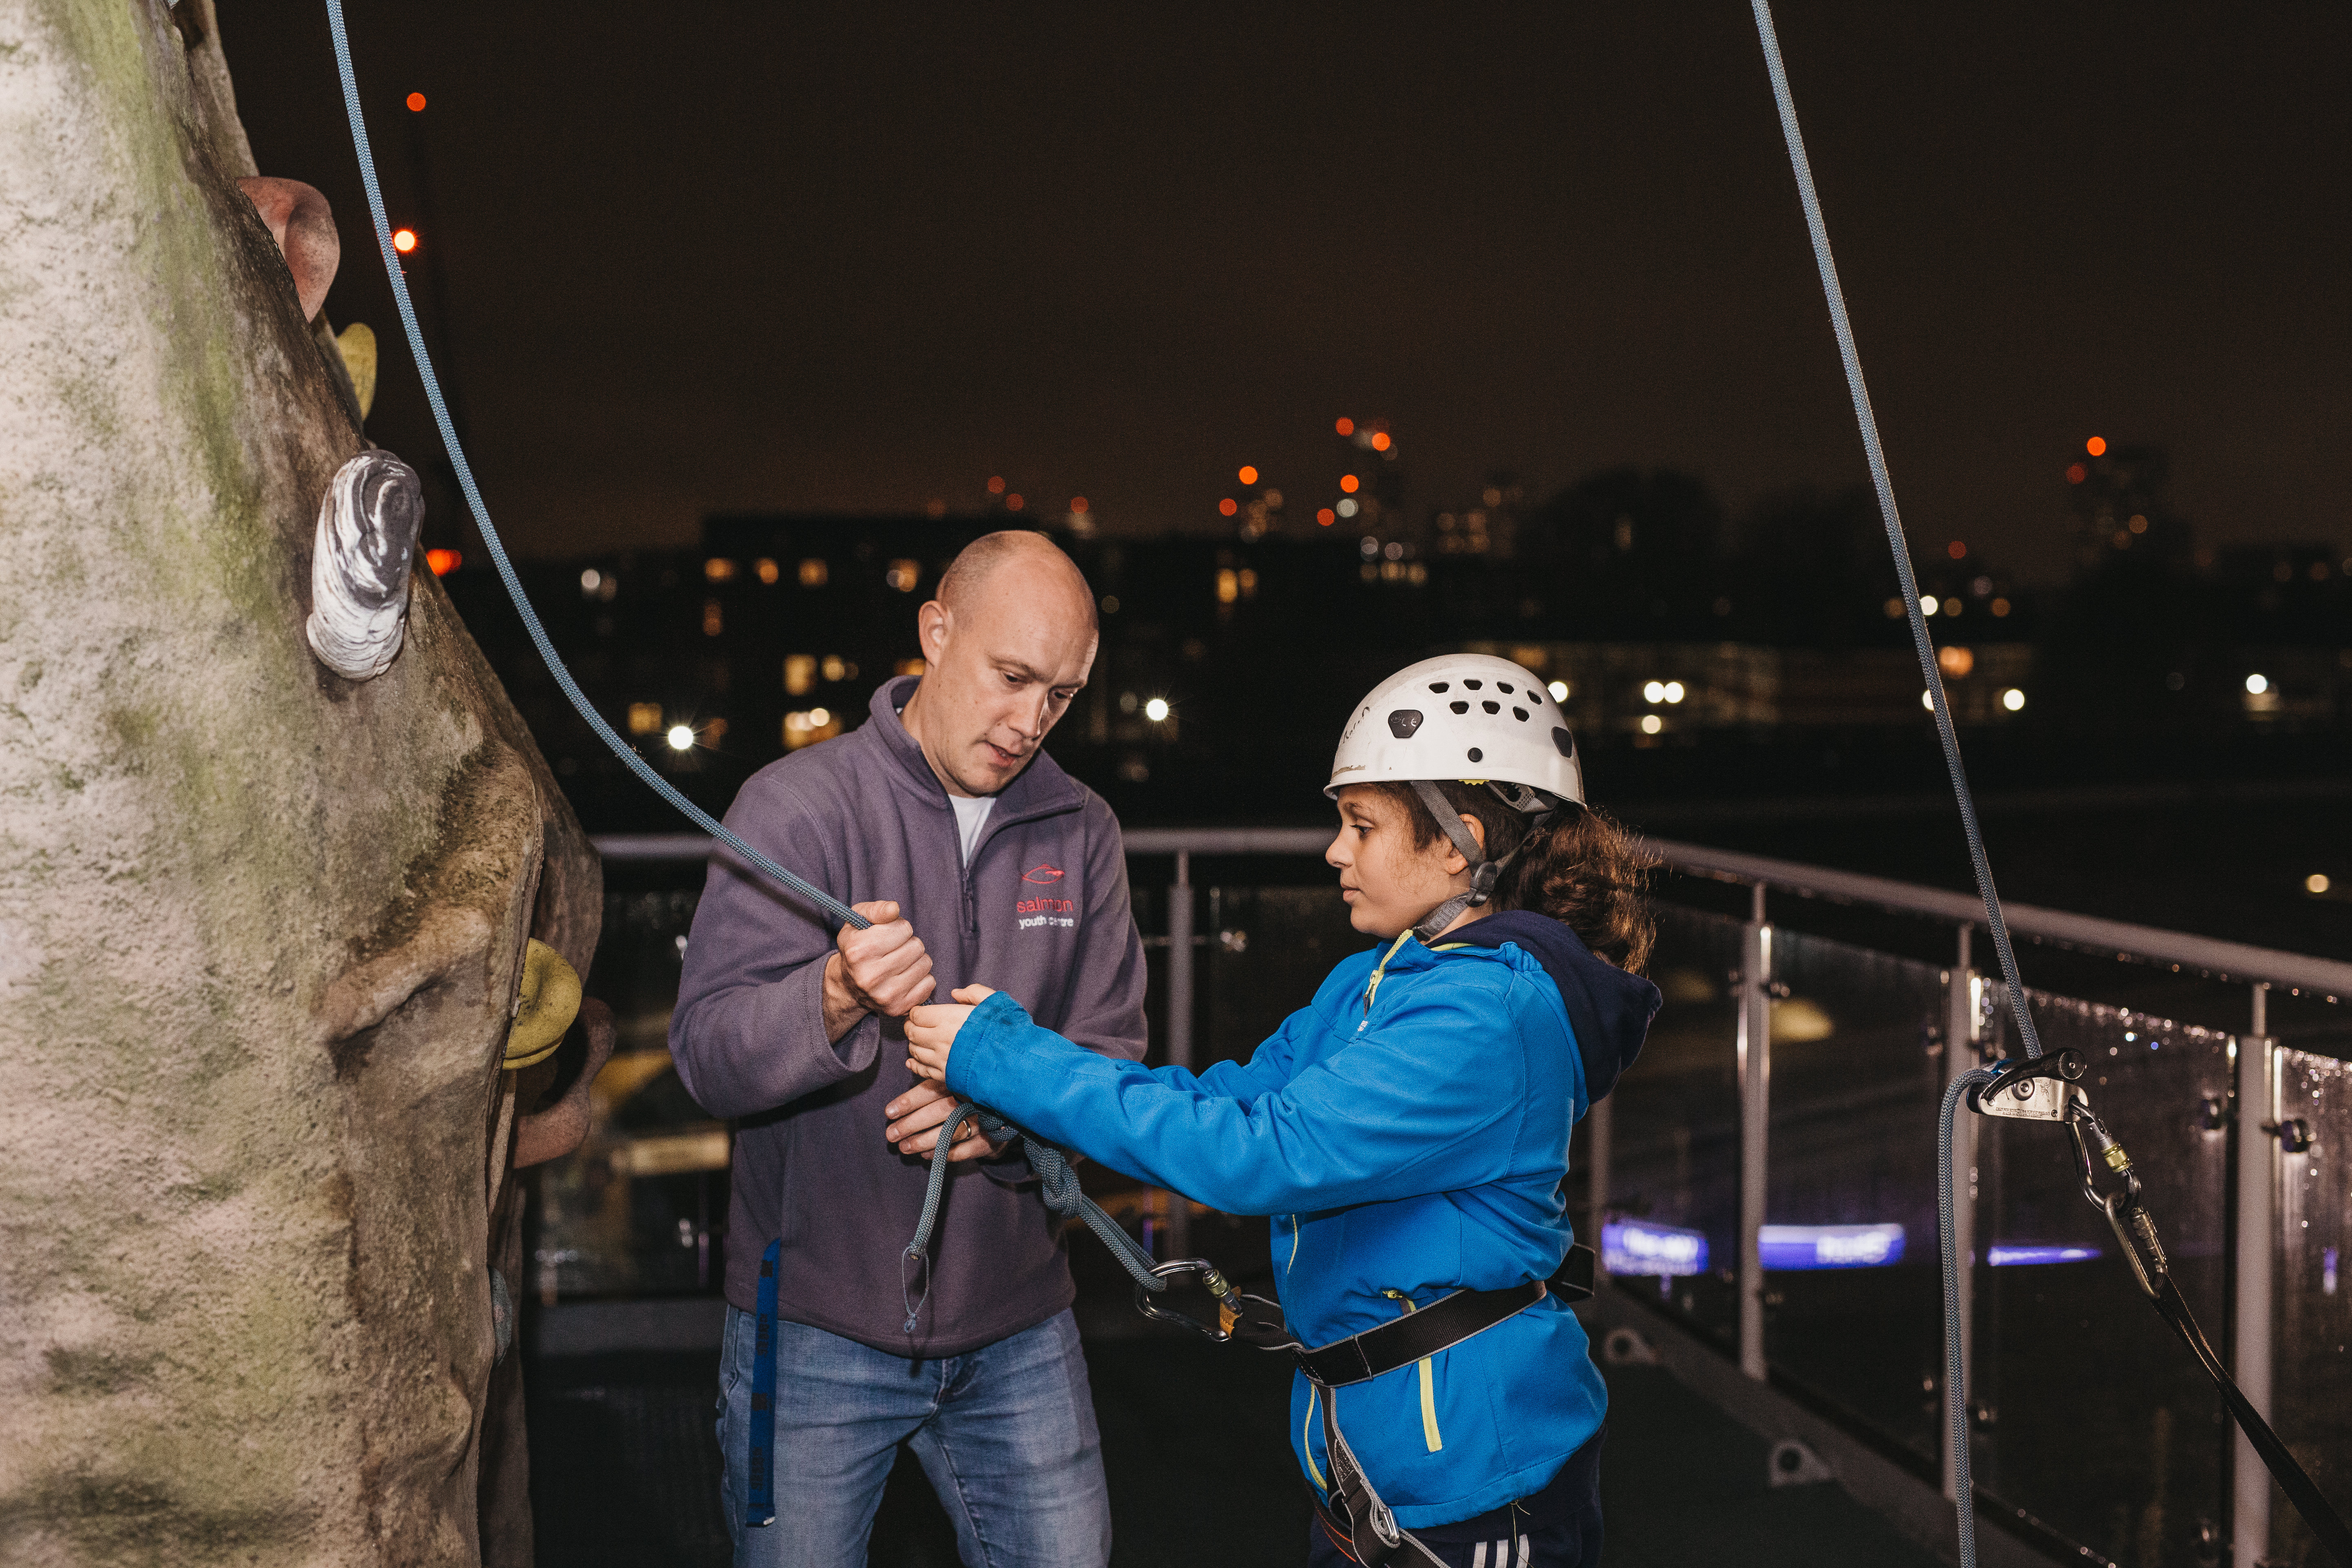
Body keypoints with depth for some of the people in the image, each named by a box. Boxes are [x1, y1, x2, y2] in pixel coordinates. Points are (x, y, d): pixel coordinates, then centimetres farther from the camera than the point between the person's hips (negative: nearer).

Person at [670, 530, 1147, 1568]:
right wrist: (836, 998, -37)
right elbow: (707, 1053, -16)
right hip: (815, 1322, -3)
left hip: (1017, 1325, 4)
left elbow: (1112, 1054, 4)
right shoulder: (797, 803, -7)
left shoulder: (1080, 832, 7)